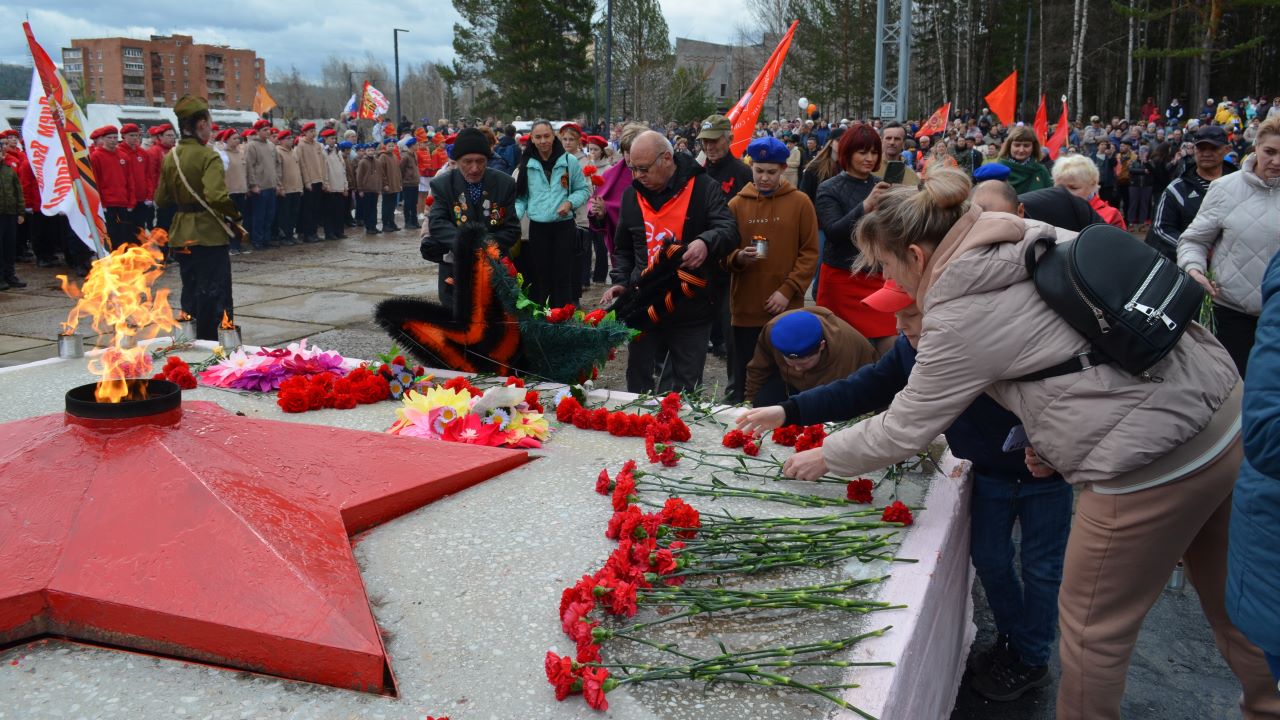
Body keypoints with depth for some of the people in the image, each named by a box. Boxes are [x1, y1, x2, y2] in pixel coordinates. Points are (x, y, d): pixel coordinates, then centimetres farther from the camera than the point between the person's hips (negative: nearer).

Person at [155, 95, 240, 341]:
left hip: (181, 235, 7)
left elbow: (161, 200, 11)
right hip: (209, 235, -7)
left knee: (190, 293, 17)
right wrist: (235, 214, -12)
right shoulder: (208, 156, -15)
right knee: (214, 295, 0)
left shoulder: (170, 157, 7)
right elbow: (216, 197, -28)